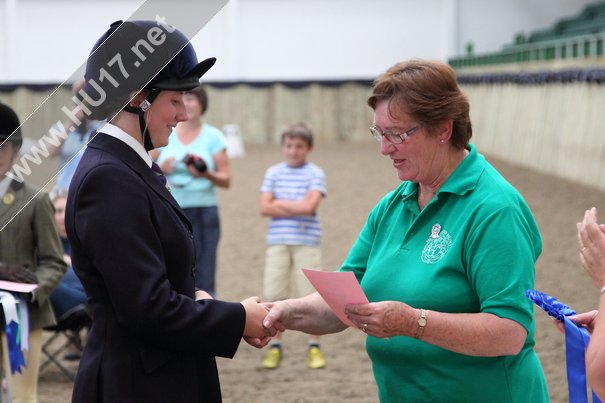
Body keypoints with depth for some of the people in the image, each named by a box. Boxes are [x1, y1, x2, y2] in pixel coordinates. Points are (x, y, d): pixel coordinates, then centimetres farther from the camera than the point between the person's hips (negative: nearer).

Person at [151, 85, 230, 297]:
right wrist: (161, 169, -10)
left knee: (203, 280, -6)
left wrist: (206, 174, -16)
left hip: (203, 211, -1)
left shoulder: (213, 137, 5)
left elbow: (226, 180, 3)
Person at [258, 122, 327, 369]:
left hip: (307, 242, -3)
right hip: (277, 242, 3)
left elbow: (309, 206, -13)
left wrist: (280, 203, -5)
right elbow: (265, 208, 0)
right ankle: (275, 347, 12)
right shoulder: (273, 173, 9)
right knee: (272, 295, 0)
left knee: (311, 295, -2)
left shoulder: (315, 174, 0)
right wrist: (297, 208, -8)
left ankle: (314, 347, 10)